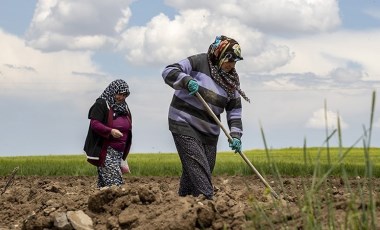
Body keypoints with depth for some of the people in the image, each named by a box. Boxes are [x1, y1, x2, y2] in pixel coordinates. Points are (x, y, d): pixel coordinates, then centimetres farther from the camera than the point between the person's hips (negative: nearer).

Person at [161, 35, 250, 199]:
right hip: (184, 124, -7)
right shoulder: (198, 62, -7)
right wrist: (187, 81, -31)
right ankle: (207, 198, -28)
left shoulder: (231, 81, 10)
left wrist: (236, 135, -4)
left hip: (209, 130, 7)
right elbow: (168, 72, -13)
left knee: (199, 169, 4)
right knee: (196, 164, -20)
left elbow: (234, 111, 10)